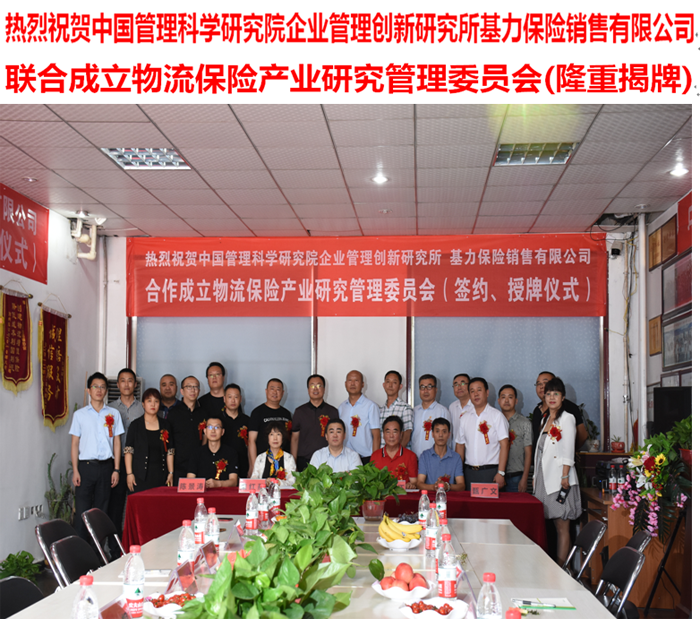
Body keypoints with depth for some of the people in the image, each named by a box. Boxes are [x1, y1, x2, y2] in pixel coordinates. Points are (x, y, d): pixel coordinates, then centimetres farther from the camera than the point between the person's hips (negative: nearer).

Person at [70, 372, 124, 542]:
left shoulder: (114, 414, 9)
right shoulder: (80, 414, 6)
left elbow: (117, 442, 9)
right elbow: (74, 443, 5)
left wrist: (116, 470, 2)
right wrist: (75, 470, -3)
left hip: (106, 466, 1)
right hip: (86, 465, -1)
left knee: (101, 510, 5)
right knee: (82, 510, -5)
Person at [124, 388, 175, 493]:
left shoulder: (165, 425, 12)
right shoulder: (135, 425, 4)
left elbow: (170, 451, 12)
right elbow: (128, 451, 1)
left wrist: (170, 473, 6)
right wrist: (129, 473, -6)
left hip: (160, 475, 2)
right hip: (140, 476, -2)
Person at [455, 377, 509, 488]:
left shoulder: (497, 415, 0)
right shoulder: (465, 418, 13)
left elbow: (504, 445, -6)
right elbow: (460, 445, 15)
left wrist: (501, 473, -14)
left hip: (490, 471, -4)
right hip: (469, 472, 4)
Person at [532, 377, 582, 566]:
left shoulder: (567, 418, -4)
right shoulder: (545, 420, 19)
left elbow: (568, 451, -10)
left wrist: (565, 477, -16)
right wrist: (536, 476, 16)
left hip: (558, 478, -7)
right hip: (544, 479, 7)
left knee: (562, 527, -5)